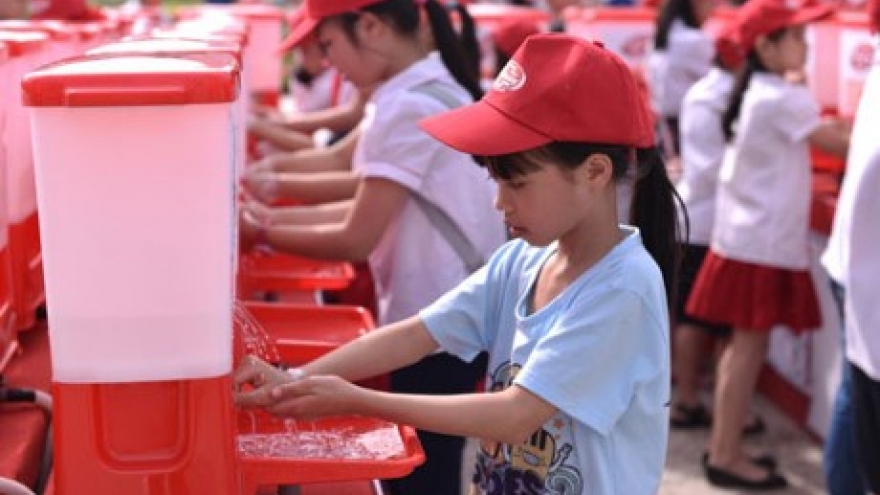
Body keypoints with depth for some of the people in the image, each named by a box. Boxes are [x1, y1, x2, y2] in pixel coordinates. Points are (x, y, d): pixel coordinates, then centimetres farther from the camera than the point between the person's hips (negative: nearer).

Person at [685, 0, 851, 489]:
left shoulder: (753, 94, 12)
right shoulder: (783, 98, -16)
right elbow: (841, 143, -15)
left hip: (745, 233, 9)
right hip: (764, 240, -9)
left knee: (742, 344, 13)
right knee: (750, 346, -4)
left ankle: (722, 446, 19)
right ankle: (727, 456, 2)